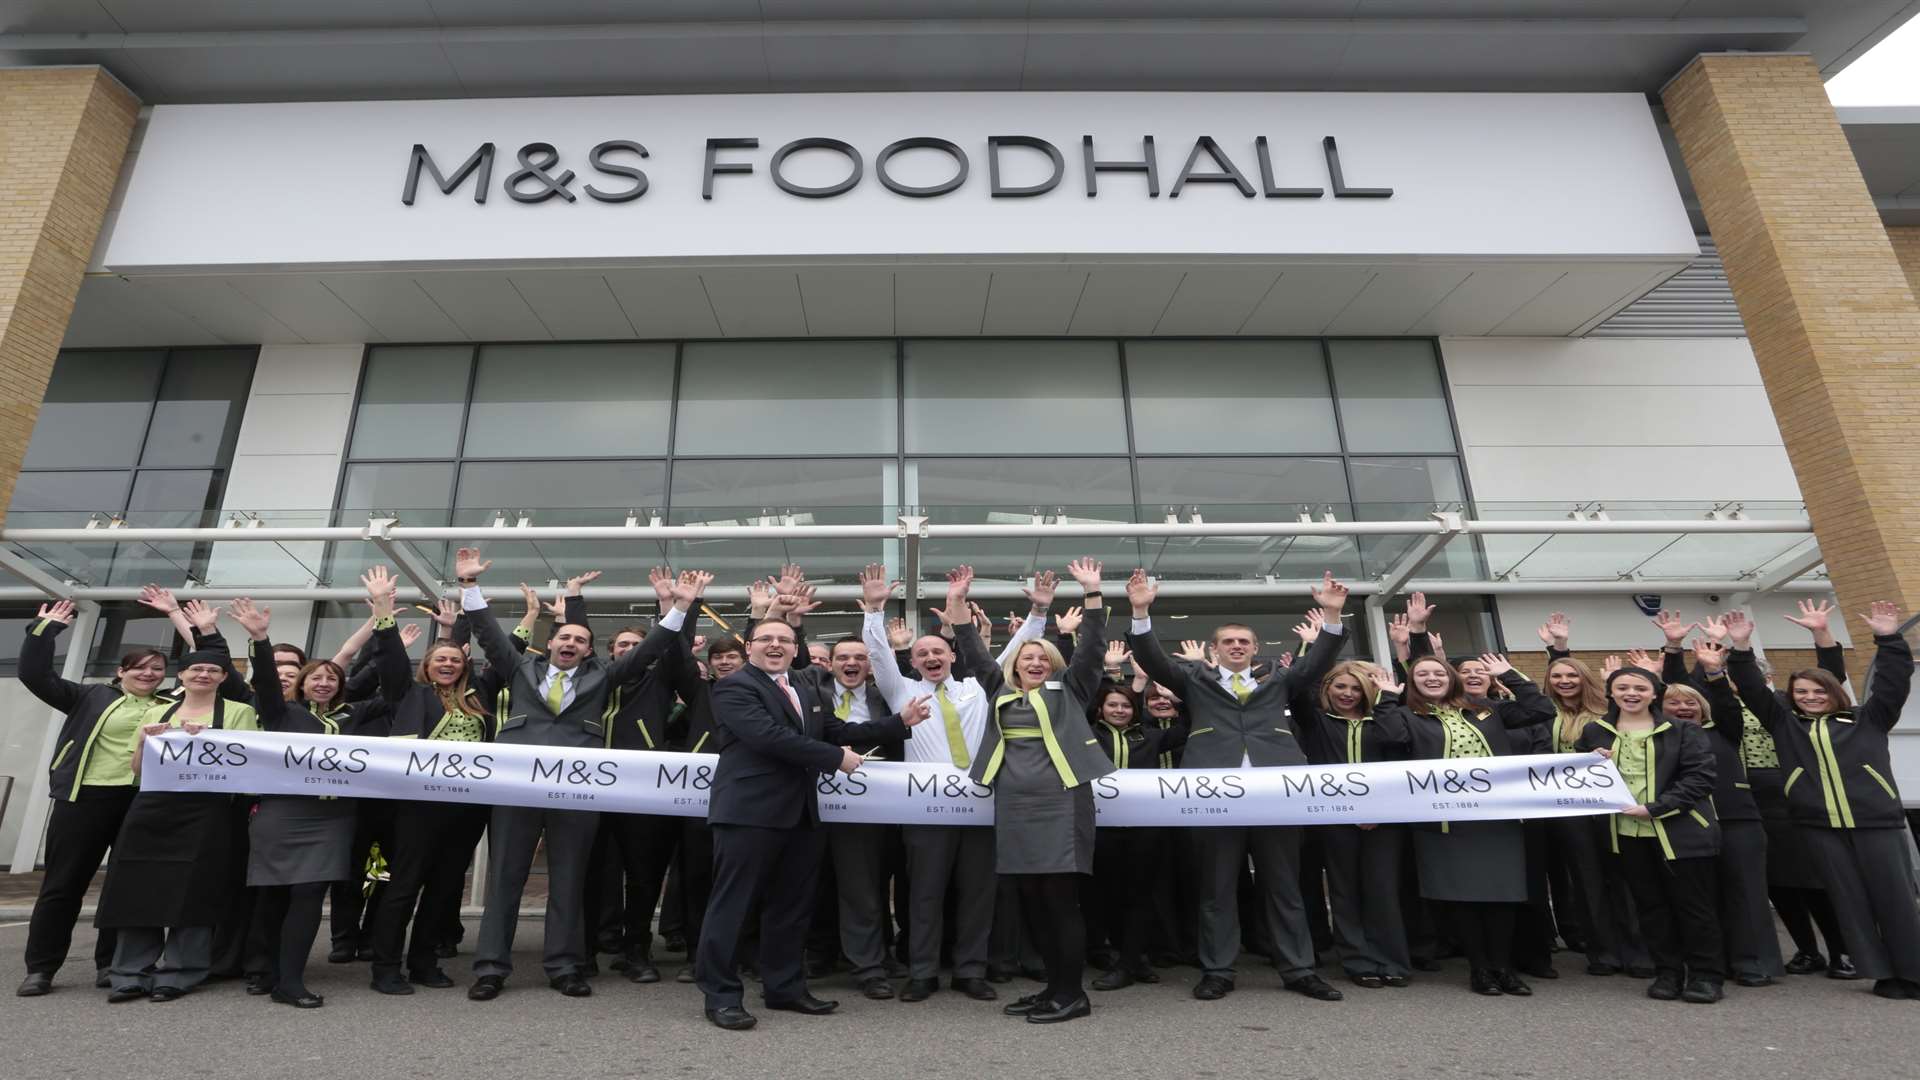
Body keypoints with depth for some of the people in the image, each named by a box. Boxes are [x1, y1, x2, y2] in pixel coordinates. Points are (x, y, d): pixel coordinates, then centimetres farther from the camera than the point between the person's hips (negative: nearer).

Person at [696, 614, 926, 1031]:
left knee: (791, 905, 15)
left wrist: (899, 722, 10)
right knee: (732, 903, 0)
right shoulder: (734, 687, -8)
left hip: (798, 811, 8)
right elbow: (769, 735, -21)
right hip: (749, 810, -8)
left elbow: (839, 732, 16)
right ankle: (720, 995, 11)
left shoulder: (804, 691, 19)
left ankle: (785, 988, 27)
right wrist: (836, 758, -16)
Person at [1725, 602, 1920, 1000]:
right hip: (1819, 825, 1)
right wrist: (1742, 649, -4)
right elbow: (1752, 690, 7)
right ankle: (1883, 972, 11)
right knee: (1850, 900, 4)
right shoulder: (1784, 723, 12)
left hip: (1877, 821, -1)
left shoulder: (1867, 719, 11)